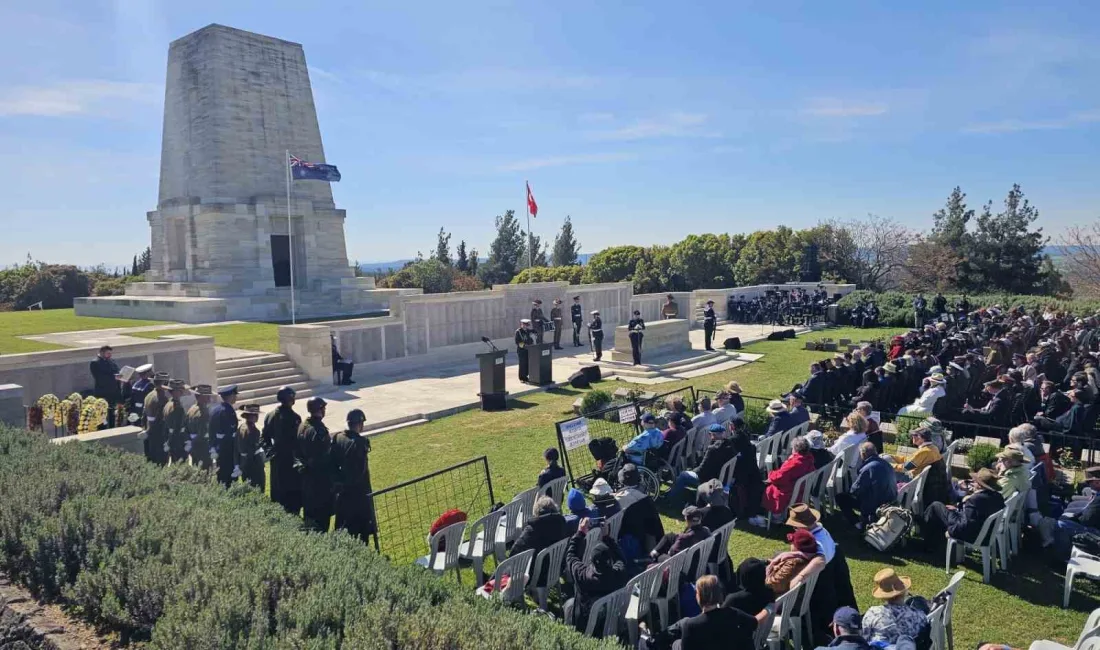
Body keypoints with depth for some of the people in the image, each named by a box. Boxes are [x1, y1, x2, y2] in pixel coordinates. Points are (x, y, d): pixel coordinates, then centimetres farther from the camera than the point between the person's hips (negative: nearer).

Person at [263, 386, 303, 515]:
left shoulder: (270, 416, 0)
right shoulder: (294, 417, -20)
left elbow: (266, 437, 5)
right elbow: (298, 440, -18)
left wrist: (271, 451, 15)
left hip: (276, 459, 7)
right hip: (291, 460, -6)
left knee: (277, 489, 17)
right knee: (293, 490, 3)